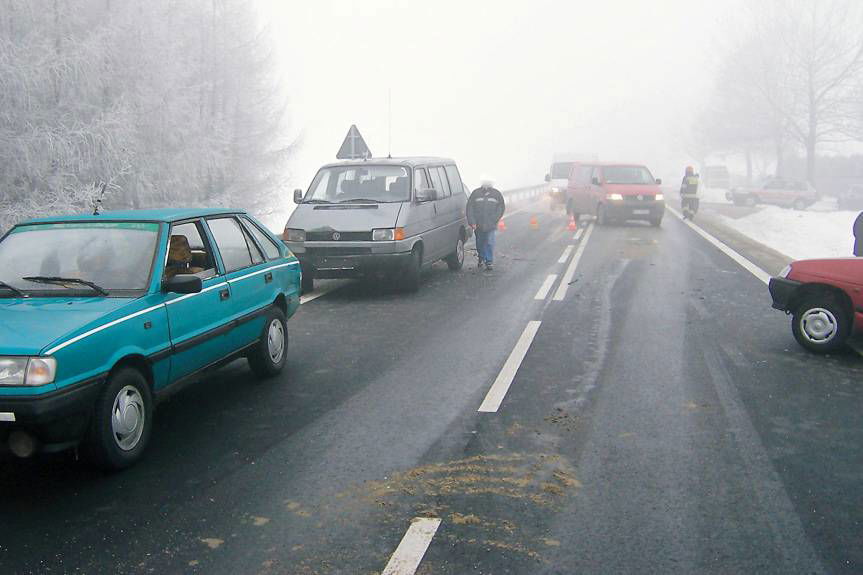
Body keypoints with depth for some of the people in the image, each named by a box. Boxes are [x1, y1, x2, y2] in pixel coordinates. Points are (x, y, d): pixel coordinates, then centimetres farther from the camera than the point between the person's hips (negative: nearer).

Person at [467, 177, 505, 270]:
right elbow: (470, 208, -1)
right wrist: (472, 222, -8)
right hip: (478, 224, 1)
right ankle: (481, 259, 32)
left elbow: (501, 207, 9)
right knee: (480, 243, 12)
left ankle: (489, 262, -1)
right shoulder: (475, 193, -2)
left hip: (490, 225, -1)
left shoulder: (496, 194, 1)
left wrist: (494, 220, 0)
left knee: (490, 243, -7)